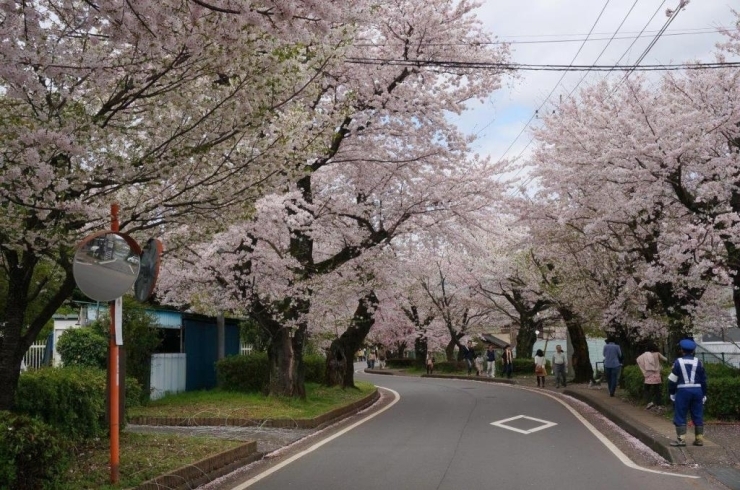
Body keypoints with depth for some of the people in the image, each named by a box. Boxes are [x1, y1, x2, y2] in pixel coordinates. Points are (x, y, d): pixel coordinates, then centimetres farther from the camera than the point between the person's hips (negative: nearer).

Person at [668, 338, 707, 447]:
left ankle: (681, 439, -4)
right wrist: (704, 394, 16)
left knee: (680, 416, 1)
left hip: (683, 391, -4)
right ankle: (699, 439, 13)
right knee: (698, 416, 10)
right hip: (697, 390, 4)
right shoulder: (698, 362, 5)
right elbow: (703, 380, 9)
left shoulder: (678, 362, -4)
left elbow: (672, 380, -3)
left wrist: (671, 393, 6)